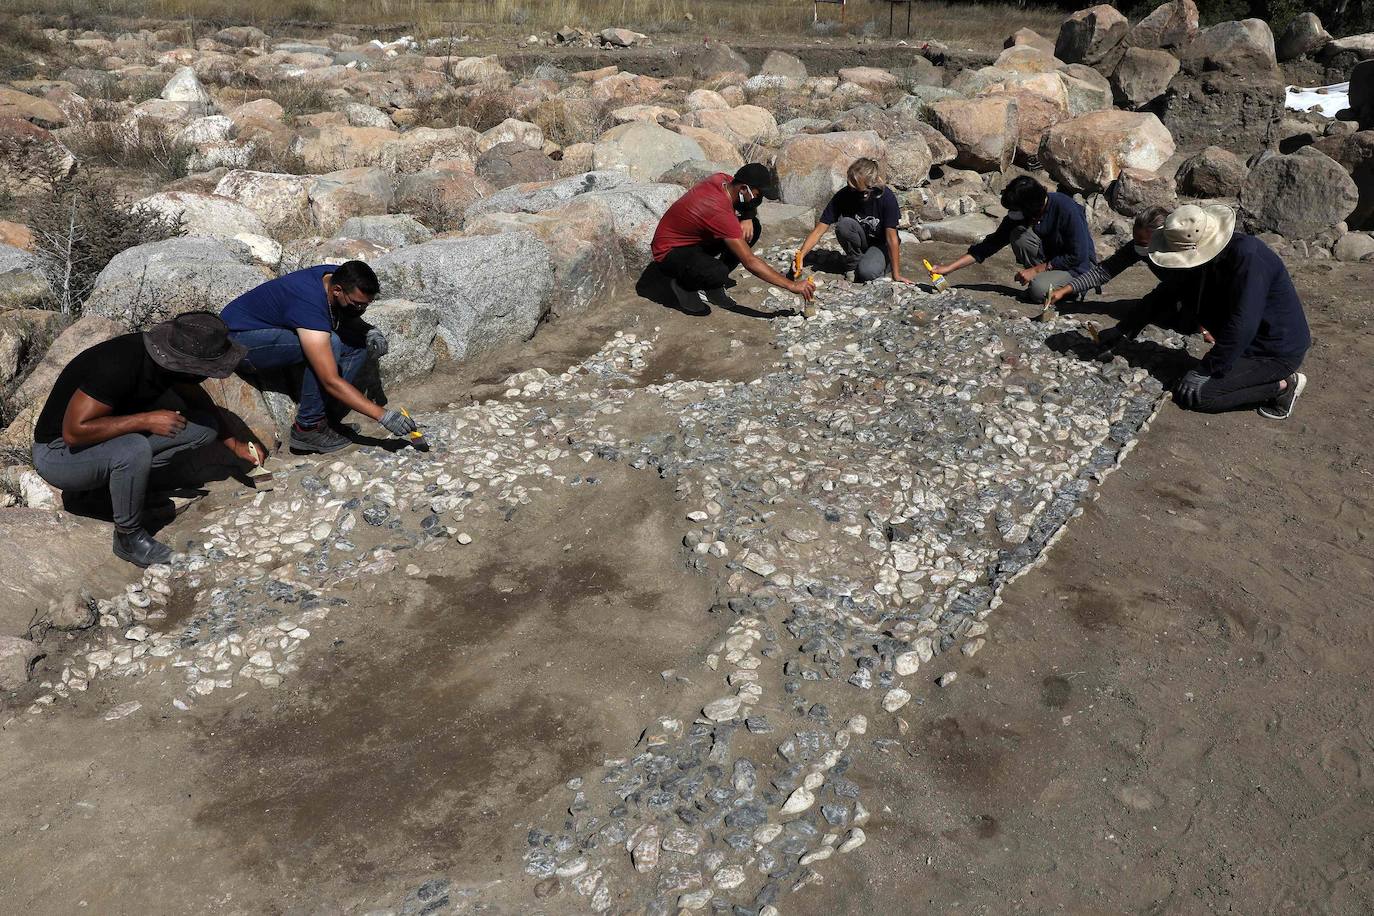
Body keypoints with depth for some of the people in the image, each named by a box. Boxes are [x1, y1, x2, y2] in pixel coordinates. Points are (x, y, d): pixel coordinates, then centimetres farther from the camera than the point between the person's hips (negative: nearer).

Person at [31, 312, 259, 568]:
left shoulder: (167, 355, -11)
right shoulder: (119, 366, -34)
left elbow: (198, 398, 9)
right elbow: (73, 431, -33)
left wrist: (234, 444, 2)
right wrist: (145, 420, -30)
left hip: (116, 438, 7)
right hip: (58, 455, -7)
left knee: (205, 427, -5)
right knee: (135, 450, -37)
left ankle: (101, 479, 2)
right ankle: (129, 538, -12)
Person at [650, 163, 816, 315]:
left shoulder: (723, 179, -10)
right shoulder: (720, 212, -34)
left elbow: (749, 205, 13)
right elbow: (750, 262, -33)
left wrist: (748, 218, -11)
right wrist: (792, 286, -31)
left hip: (696, 238, 9)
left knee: (753, 228, -5)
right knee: (718, 273, -38)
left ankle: (713, 284, 3)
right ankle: (682, 283, -5)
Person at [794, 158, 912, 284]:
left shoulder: (886, 197, -26)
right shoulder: (843, 195, -20)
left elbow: (891, 238, -23)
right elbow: (819, 230, -19)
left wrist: (896, 275, -22)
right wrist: (800, 256, -33)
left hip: (881, 245, -2)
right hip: (858, 244, 3)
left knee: (866, 272, -33)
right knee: (844, 224, -30)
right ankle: (855, 260, -5)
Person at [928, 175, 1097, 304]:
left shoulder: (1067, 210, -27)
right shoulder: (1018, 215, -11)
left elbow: (1078, 256, -24)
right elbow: (992, 243, -7)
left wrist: (1036, 270, -22)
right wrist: (950, 267, -13)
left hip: (1079, 265, -6)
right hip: (1051, 257, 6)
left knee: (1040, 291, -34)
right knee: (1019, 234, -21)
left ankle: (1072, 287, -2)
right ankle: (1043, 280, -7)